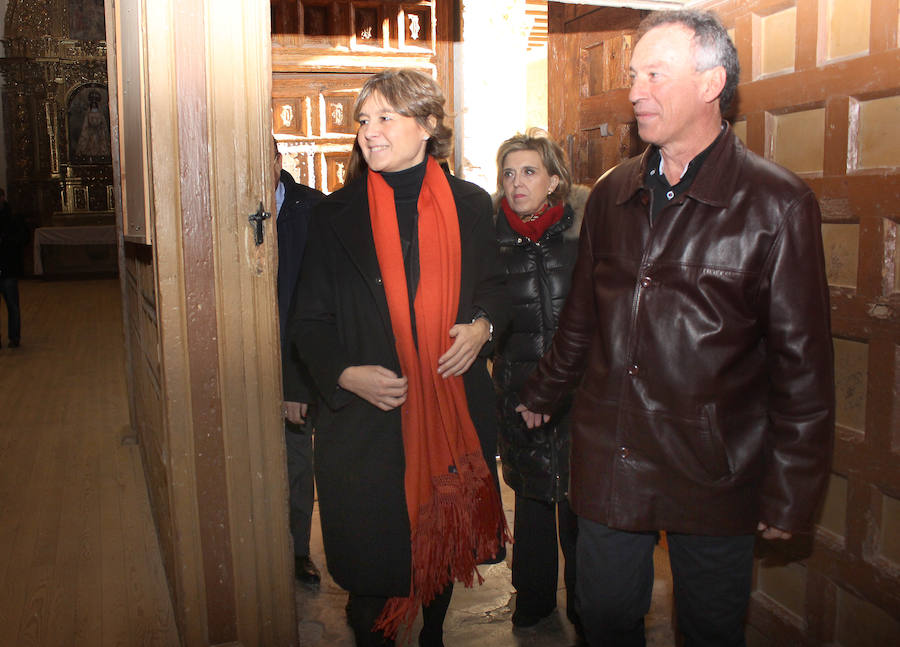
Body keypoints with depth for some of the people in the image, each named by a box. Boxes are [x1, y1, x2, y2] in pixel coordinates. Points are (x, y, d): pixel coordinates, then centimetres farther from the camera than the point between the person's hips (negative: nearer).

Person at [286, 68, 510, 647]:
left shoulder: (470, 204, 2)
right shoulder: (336, 214, -2)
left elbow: (494, 287, 14)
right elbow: (311, 321, 0)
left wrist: (483, 325, -8)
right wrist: (346, 374, -17)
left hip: (454, 409, 2)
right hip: (367, 417, -2)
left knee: (445, 540, 19)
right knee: (371, 556, 7)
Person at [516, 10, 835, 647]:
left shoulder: (779, 205, -10)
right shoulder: (612, 195, 5)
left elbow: (803, 361, -9)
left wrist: (791, 493, -8)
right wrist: (542, 393, 23)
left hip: (715, 474, -3)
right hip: (607, 458, 4)